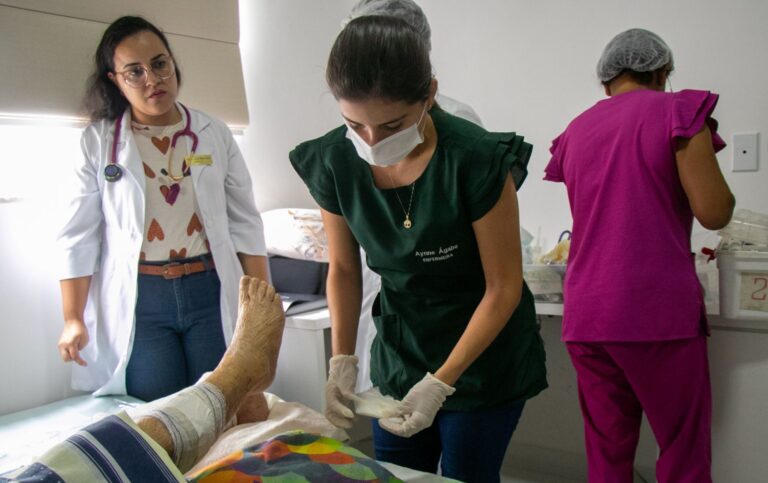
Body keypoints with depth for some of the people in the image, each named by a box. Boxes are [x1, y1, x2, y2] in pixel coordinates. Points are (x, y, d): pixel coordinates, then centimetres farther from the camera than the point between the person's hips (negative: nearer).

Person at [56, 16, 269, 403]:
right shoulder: (98, 141, 0)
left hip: (210, 290, 1)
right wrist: (73, 319, -2)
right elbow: (80, 237, 1)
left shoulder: (214, 134, 5)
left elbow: (245, 223, 6)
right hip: (138, 299, -1)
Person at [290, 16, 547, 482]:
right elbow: (344, 269, 1)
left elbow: (504, 287, -17)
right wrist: (342, 360, -9)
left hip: (483, 352, -3)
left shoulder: (476, 159, -25)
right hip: (398, 350, 4)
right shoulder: (334, 162, -13)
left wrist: (441, 383, -20)